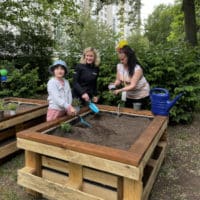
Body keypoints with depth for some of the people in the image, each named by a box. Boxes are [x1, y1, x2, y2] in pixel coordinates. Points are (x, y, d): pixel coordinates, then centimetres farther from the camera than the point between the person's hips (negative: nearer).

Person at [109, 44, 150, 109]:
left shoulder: (137, 69, -27)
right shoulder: (119, 66, -9)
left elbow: (132, 86, -31)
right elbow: (118, 80, -2)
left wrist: (120, 90, -41)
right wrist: (114, 85, -24)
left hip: (141, 96, -5)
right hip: (129, 96, 5)